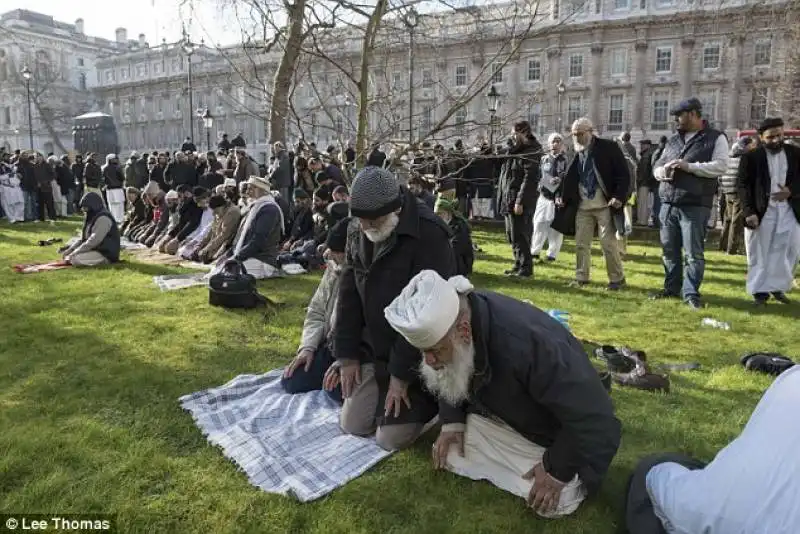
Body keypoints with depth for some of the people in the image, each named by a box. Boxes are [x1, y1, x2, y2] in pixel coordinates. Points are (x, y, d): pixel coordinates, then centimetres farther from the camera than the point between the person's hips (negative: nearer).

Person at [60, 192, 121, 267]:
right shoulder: (91, 217, 12)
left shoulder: (103, 218, -19)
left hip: (106, 254, -10)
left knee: (76, 259, -25)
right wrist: (70, 249, -1)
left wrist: (74, 254, -21)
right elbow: (83, 238, 14)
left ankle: (104, 261, -8)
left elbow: (93, 241, -25)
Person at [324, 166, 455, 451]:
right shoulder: (358, 233, -1)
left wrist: (402, 373, -20)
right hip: (374, 350, 7)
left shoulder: (429, 235, -26)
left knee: (390, 438, -6)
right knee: (352, 425, 8)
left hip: (417, 358, -6)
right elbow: (349, 294, 4)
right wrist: (347, 354, 1)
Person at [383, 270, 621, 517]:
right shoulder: (443, 322, -21)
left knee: (554, 503, -20)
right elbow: (450, 379, 4)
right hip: (501, 413, 6)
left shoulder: (526, 343, -44)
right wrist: (452, 421, -8)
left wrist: (557, 470, -25)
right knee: (450, 455, -5)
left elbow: (593, 416, -34)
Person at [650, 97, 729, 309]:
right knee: (670, 250, 10)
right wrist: (664, 171, -7)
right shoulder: (673, 140, 18)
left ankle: (691, 293, 4)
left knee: (693, 253, -2)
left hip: (695, 206, -6)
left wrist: (689, 167, -18)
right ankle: (672, 288, 22)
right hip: (668, 205, 6)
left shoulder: (715, 138, 1)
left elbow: (720, 166, -10)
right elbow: (656, 168, 16)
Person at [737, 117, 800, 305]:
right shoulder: (751, 157, -4)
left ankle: (778, 287, 20)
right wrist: (749, 212, -16)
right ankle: (760, 291, 13)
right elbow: (743, 185, -6)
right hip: (761, 213, -3)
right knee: (759, 254, 4)